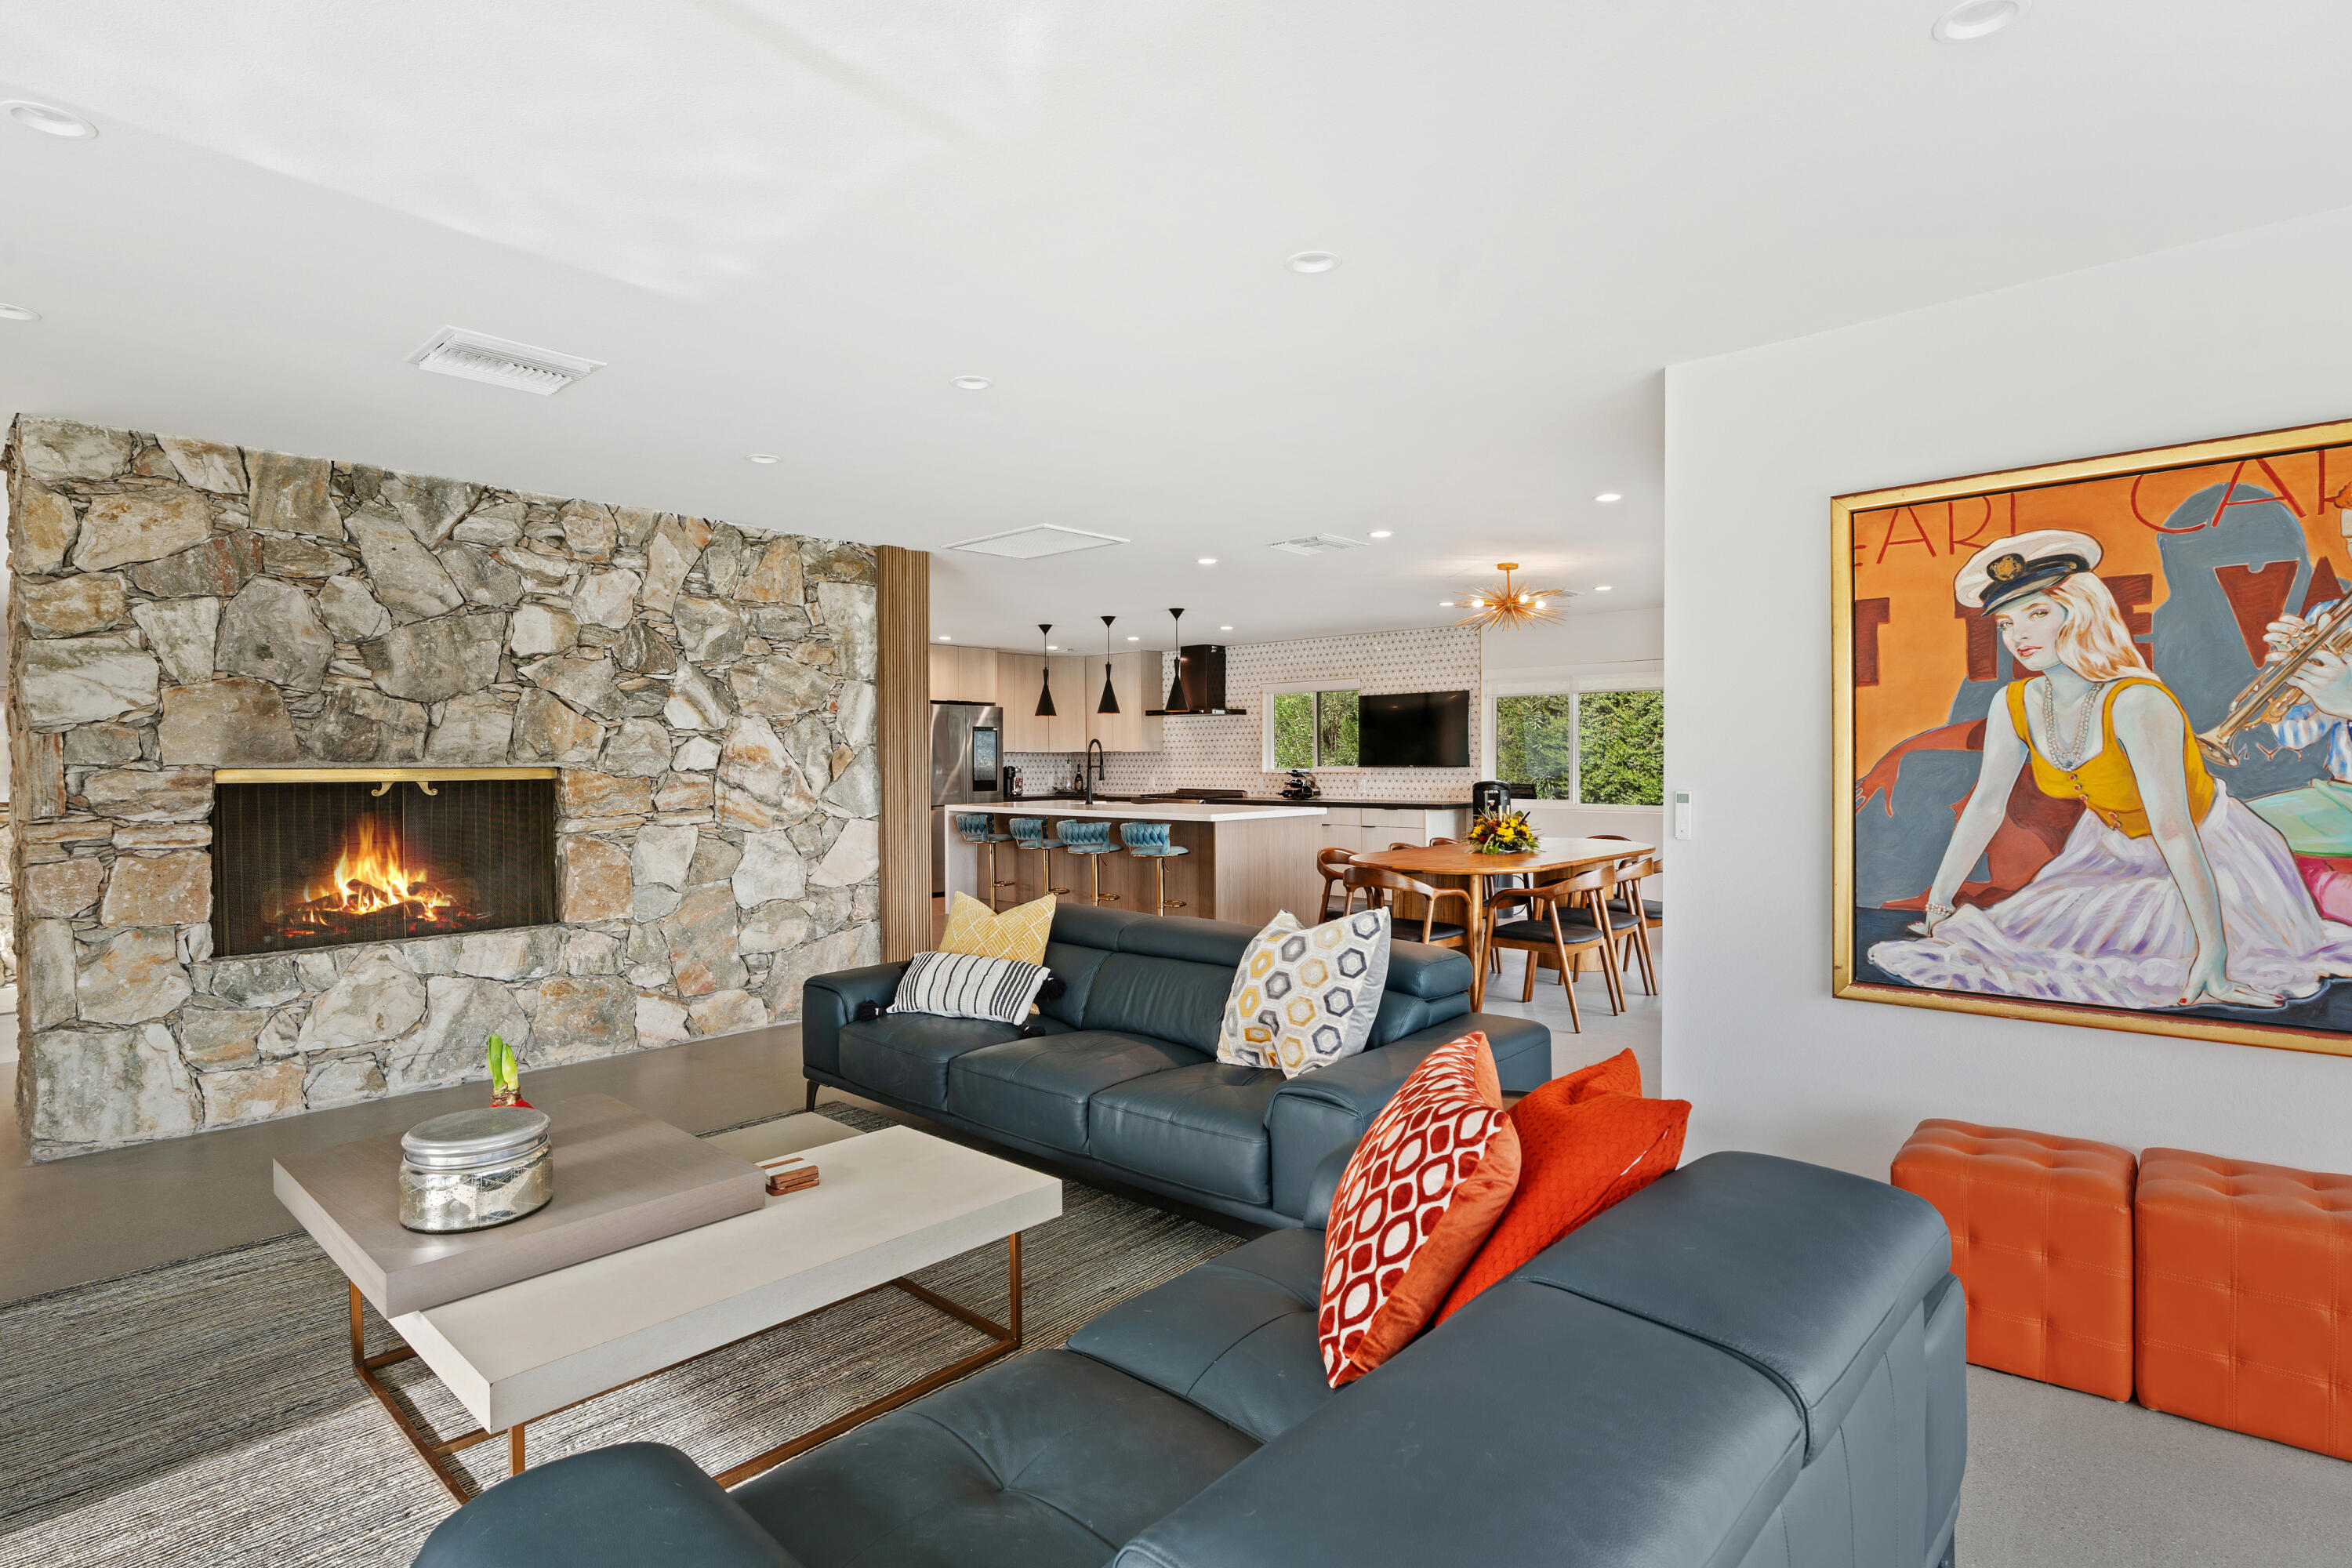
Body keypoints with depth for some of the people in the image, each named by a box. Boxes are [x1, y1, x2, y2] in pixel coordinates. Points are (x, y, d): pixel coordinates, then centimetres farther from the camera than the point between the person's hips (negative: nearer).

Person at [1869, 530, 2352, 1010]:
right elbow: (1985, 807, -8)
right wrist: (1937, 907, -6)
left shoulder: (2138, 704, -34)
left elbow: (2173, 833, -39)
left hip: (2209, 857, -5)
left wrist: (2214, 950, -40)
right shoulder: (2014, 705, -17)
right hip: (2113, 854, 5)